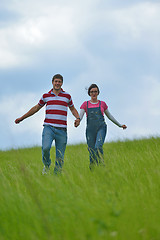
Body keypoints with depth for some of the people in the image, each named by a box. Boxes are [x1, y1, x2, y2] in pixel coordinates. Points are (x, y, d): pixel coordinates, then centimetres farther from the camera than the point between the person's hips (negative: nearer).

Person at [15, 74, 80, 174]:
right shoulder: (46, 96, 11)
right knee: (46, 148, -24)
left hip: (62, 129, 1)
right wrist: (22, 118, 25)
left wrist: (78, 118, 3)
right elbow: (36, 108, 23)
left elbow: (72, 109, 24)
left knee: (60, 156, -1)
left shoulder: (67, 96, 10)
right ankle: (47, 165, 4)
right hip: (48, 127, -1)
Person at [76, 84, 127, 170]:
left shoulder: (102, 104, 13)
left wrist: (120, 125, 24)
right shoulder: (85, 104, 12)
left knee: (98, 146, -25)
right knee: (91, 151, -3)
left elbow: (109, 116, 24)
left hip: (101, 128, -1)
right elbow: (80, 116, 0)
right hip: (90, 129, 1)